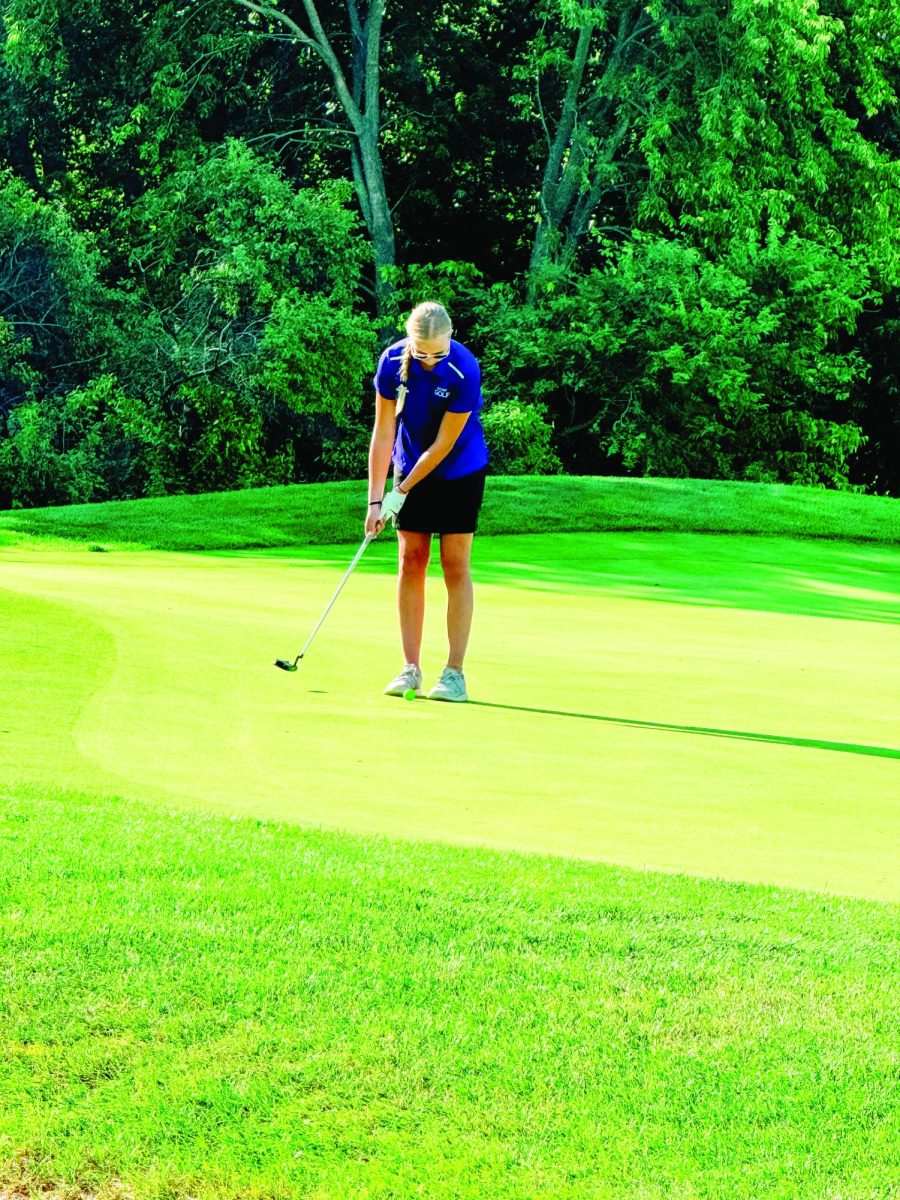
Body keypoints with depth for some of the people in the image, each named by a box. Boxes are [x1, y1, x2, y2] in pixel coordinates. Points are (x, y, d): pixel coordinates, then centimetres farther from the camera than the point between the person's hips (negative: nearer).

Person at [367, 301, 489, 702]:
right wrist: (375, 500, -13)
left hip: (459, 473, -4)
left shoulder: (464, 371, -26)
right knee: (411, 564, 2)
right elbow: (383, 431, -10)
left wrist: (401, 492, -14)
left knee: (456, 567, -5)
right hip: (411, 469, 4)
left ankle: (454, 673, -3)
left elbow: (443, 445, -20)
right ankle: (410, 669, 6)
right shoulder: (392, 361, -14)